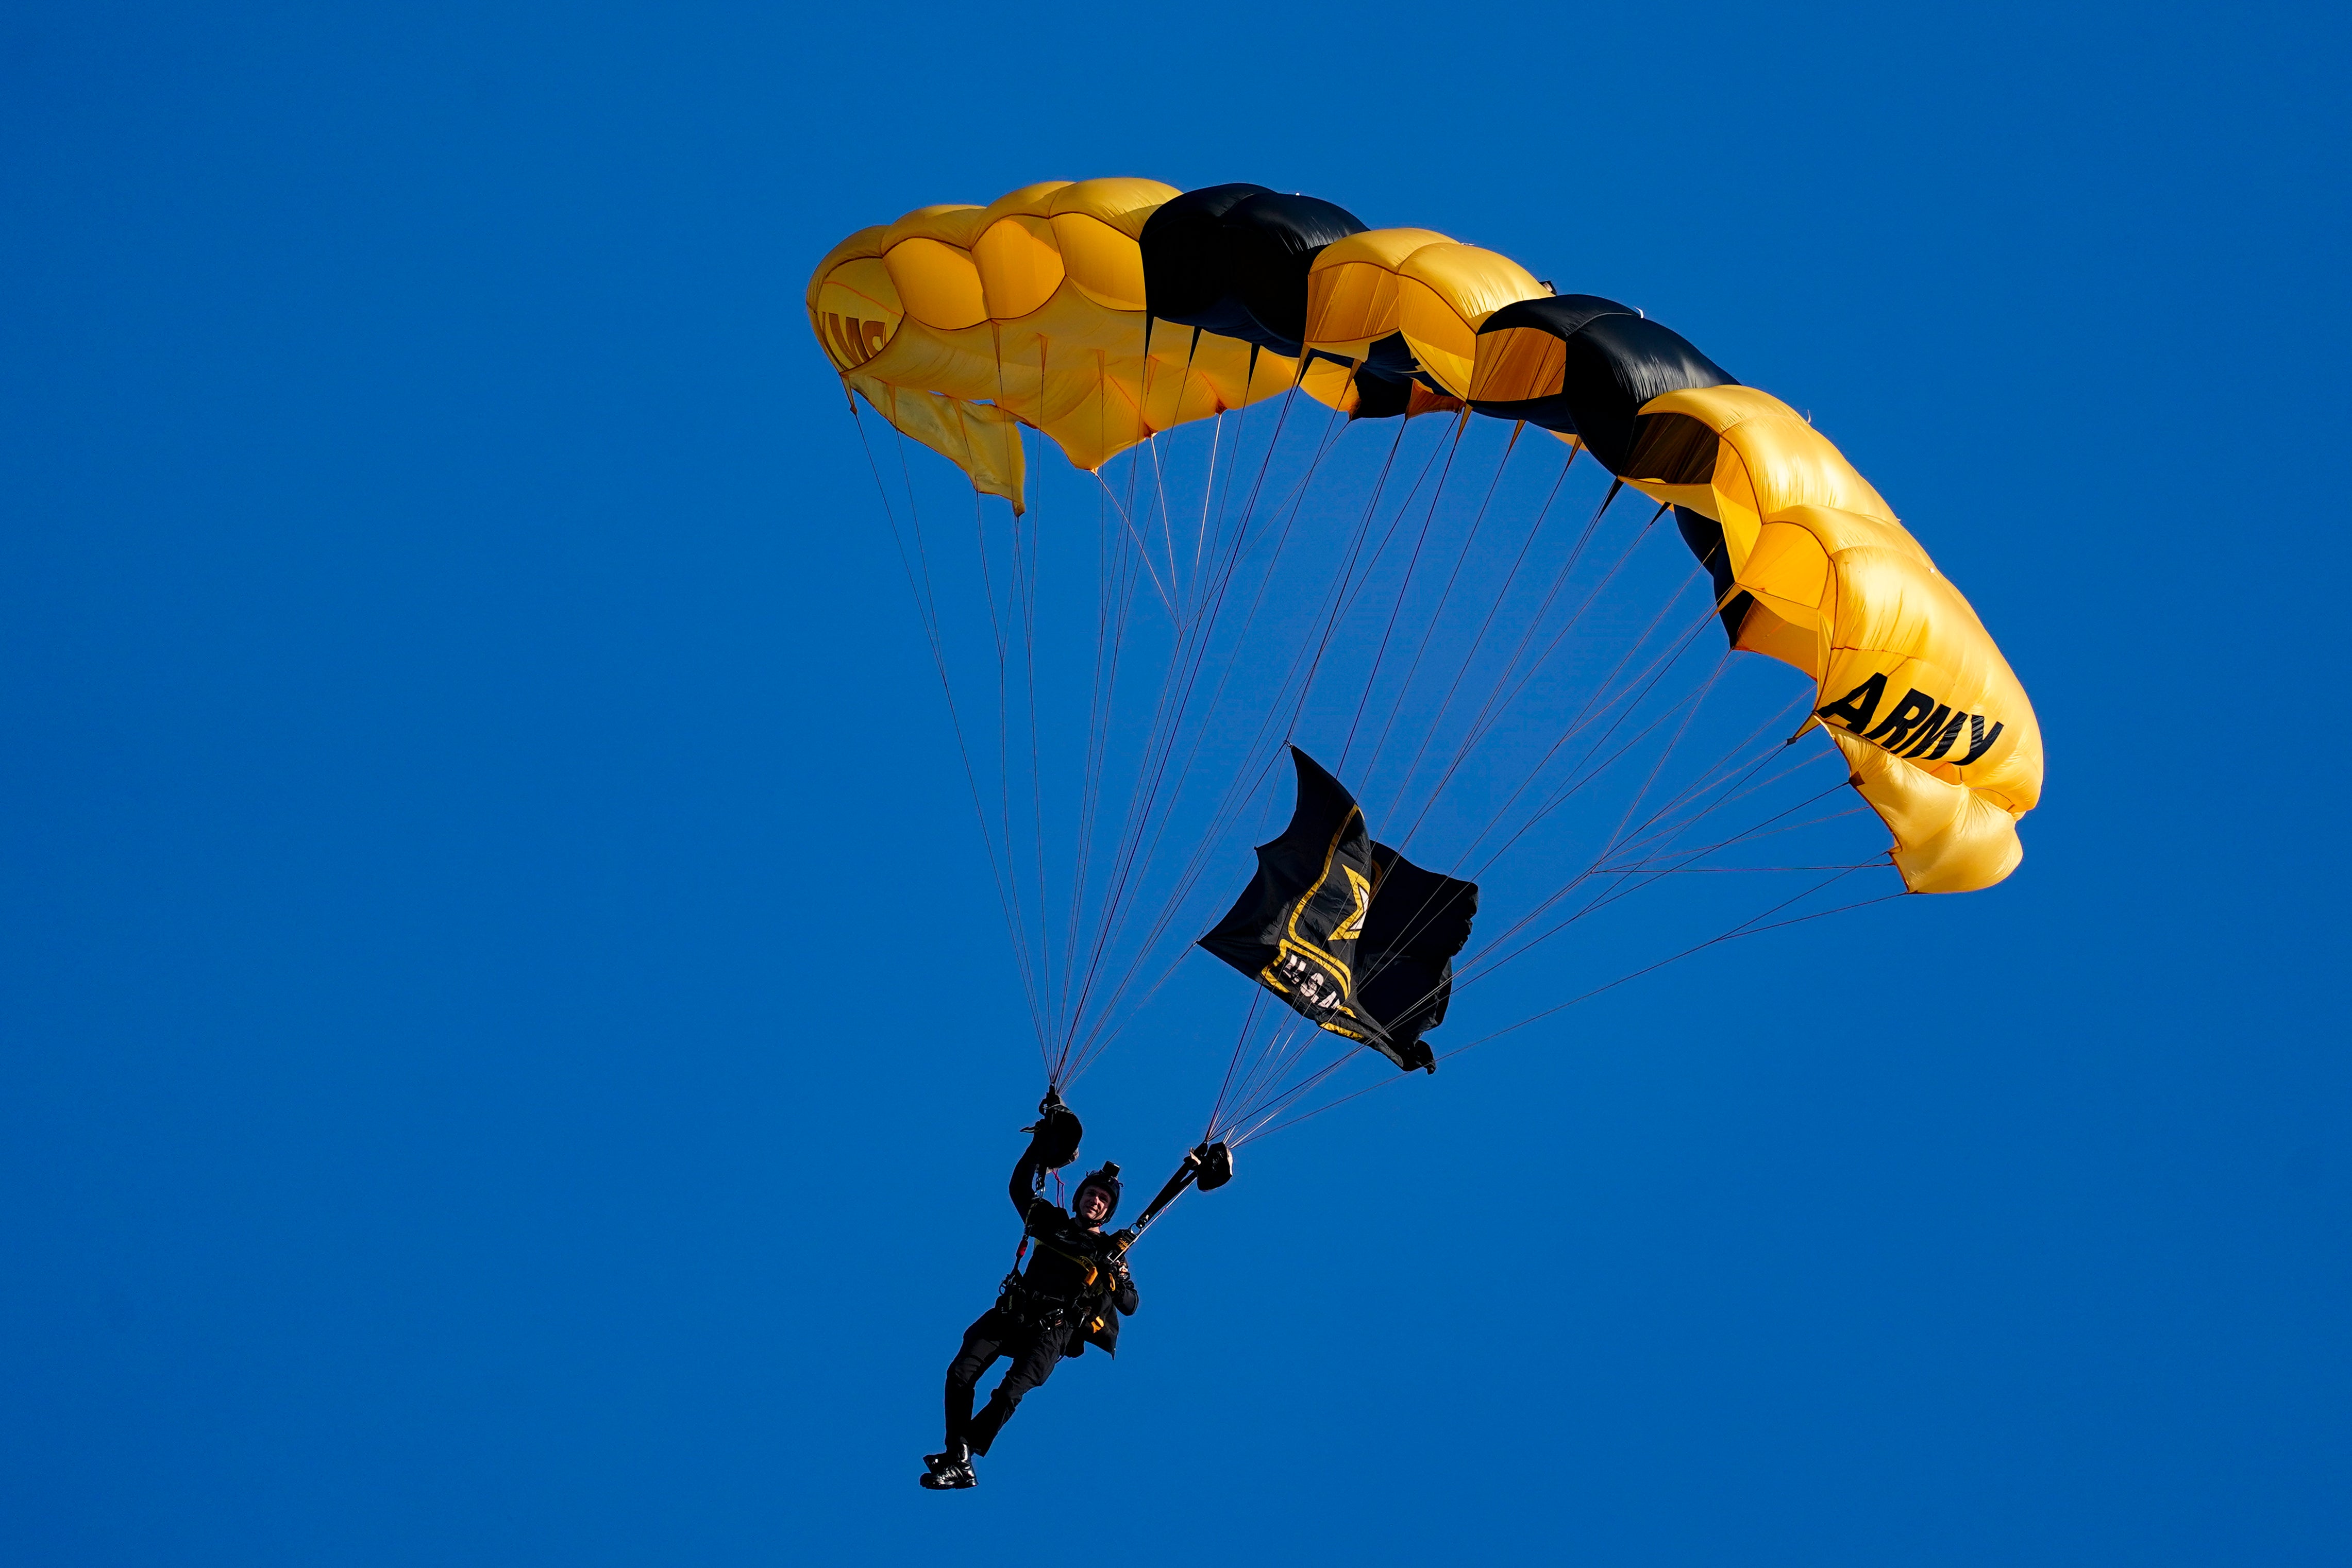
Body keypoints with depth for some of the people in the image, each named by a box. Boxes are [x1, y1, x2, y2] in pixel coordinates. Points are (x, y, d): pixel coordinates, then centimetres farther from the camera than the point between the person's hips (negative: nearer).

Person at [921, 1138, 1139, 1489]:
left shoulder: (1111, 1251, 9)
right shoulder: (1054, 1222, 17)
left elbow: (1130, 1306, 8)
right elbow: (1020, 1187, 23)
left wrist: (1116, 1278, -12)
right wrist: (1041, 1144, 15)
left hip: (1052, 1331, -3)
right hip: (1011, 1315, 3)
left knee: (1009, 1394, -24)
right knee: (960, 1374, -17)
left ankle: (956, 1460, -15)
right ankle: (960, 1463, -15)